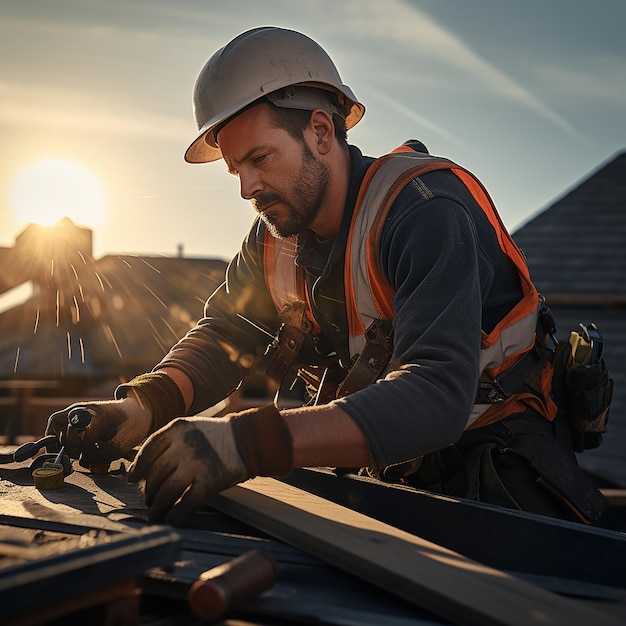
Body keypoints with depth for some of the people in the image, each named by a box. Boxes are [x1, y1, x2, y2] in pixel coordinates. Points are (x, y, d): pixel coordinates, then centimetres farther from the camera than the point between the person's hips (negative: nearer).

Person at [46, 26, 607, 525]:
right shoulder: (277, 233, 2)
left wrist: (250, 442, -48)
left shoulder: (428, 210, -23)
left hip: (492, 459, -6)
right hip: (391, 467, 6)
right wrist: (145, 406, -15)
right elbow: (225, 335, 9)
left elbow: (438, 395, -36)